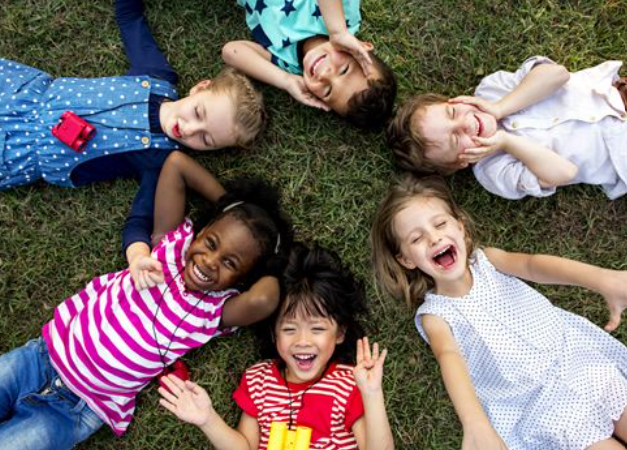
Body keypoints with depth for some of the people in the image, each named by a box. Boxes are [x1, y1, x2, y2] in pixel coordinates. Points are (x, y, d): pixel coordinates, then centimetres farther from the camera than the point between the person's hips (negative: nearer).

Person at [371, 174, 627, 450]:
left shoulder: (485, 259, -1)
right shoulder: (434, 314, -9)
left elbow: (531, 265, -20)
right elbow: (449, 358, -27)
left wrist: (602, 279, -38)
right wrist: (476, 426, -46)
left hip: (579, 355, 3)